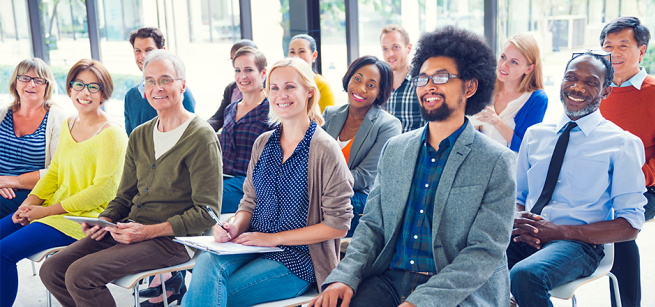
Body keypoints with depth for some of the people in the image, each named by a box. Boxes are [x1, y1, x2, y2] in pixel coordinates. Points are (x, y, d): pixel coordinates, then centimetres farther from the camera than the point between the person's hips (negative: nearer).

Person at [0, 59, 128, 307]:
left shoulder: (111, 133, -14)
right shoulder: (68, 125, 12)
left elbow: (103, 191, -17)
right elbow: (54, 171, 18)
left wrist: (48, 211, -14)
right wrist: (30, 202, 0)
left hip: (86, 218, -8)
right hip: (55, 208, 8)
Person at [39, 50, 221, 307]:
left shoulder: (201, 137, -10)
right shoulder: (139, 136, 14)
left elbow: (206, 213, -13)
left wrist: (150, 231, -19)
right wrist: (105, 220, -1)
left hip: (172, 239, -7)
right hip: (130, 229, 8)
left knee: (79, 275, -21)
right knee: (51, 270, -4)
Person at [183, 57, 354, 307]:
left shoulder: (325, 150, -9)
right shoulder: (263, 144, 10)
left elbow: (338, 224, -10)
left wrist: (275, 238, -12)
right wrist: (236, 227, -7)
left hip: (297, 260, -5)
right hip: (253, 246, 5)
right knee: (206, 263, -28)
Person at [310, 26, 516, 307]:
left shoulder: (496, 162, -4)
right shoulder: (394, 149, 12)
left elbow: (485, 251, -10)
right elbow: (372, 225, 12)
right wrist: (344, 278, -6)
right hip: (390, 281, 4)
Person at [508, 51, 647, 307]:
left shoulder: (622, 144, 2)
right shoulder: (535, 134, 15)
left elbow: (631, 225, -2)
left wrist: (559, 231, -14)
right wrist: (517, 219, -5)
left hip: (577, 243, -3)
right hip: (525, 237, 4)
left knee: (525, 274, -36)